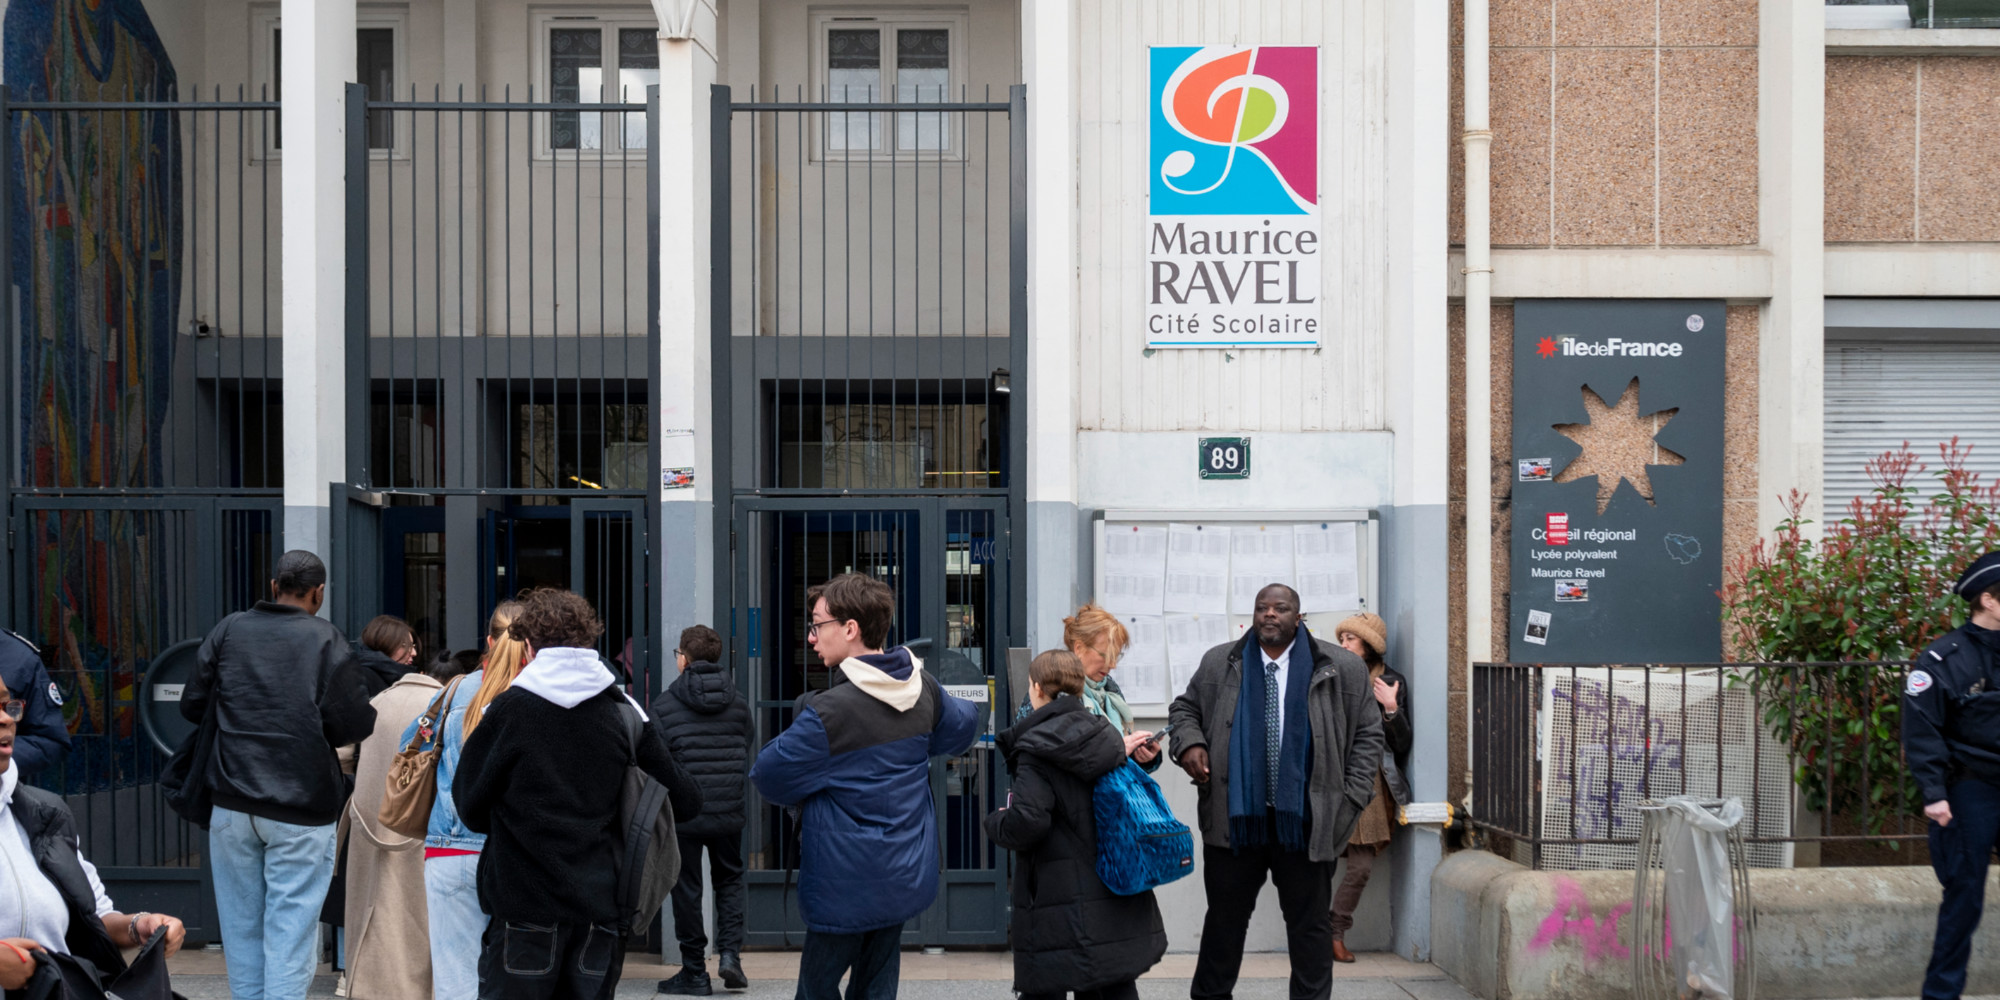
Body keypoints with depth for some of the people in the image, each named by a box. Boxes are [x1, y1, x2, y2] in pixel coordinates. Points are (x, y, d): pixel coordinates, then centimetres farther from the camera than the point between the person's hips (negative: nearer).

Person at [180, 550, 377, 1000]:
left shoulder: (228, 630, 4)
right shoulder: (327, 641, -6)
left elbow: (191, 706, 9)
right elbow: (355, 726, -10)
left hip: (233, 807, 3)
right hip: (301, 810, -3)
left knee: (241, 927, 13)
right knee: (290, 928, -1)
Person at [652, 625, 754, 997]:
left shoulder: (665, 703, -6)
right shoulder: (737, 701, 3)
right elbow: (750, 746, 8)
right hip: (729, 812, 3)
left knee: (687, 889, 7)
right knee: (730, 879, 19)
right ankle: (730, 952, 2)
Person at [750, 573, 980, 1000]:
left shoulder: (827, 712, -22)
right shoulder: (925, 691, -1)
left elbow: (769, 776, -13)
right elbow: (961, 726, 20)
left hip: (846, 888, -7)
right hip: (907, 875, 7)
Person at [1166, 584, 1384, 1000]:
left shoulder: (1341, 668, 2)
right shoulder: (1219, 664, 6)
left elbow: (1368, 733, 6)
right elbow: (1185, 708, 17)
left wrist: (1352, 798, -1)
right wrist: (1189, 743, -5)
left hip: (1306, 821, -1)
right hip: (1235, 817, 1)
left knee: (1310, 925, 7)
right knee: (1225, 920, 10)